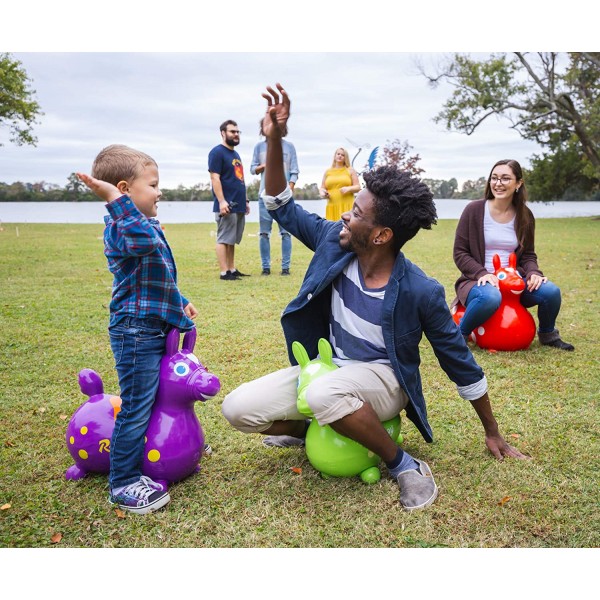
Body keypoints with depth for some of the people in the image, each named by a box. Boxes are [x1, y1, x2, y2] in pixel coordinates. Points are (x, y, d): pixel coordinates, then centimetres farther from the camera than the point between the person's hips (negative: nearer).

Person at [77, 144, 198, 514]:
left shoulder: (149, 228, 16)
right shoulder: (120, 227, -17)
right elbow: (143, 240, -43)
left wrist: (180, 303, 22)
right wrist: (116, 199, -41)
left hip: (155, 328, 10)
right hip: (136, 332, -10)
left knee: (158, 398, 23)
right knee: (136, 408, -2)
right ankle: (123, 484, 11)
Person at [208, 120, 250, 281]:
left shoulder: (235, 154, 21)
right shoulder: (217, 152, -7)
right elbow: (215, 178, -15)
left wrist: (245, 200, 22)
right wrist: (221, 201, -22)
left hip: (238, 205, 9)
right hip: (226, 205, -9)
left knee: (232, 240, 12)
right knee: (224, 239, -5)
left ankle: (232, 270, 17)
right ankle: (224, 272, -4)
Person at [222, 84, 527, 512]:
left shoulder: (420, 292, -24)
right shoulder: (335, 242, -12)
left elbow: (461, 363, -11)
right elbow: (283, 209, 1)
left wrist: (492, 433, 0)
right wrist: (274, 141, -15)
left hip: (383, 379, -5)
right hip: (329, 368, 5)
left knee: (326, 393, -42)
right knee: (238, 408, -11)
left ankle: (405, 467, -16)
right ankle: (309, 430, 19)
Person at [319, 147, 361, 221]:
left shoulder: (350, 170, 13)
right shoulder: (328, 172, 18)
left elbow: (358, 187, 8)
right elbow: (322, 188, 18)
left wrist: (349, 189, -12)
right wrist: (322, 192, -5)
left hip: (347, 206, -2)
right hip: (332, 207, 2)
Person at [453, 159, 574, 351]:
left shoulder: (525, 216, 5)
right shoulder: (474, 210, -7)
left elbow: (528, 255, 12)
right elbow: (459, 253, -7)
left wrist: (534, 273, -11)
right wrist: (482, 273, -23)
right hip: (479, 280, -4)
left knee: (551, 291, -20)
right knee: (490, 297, -39)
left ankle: (547, 335, 13)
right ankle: (459, 334, -12)